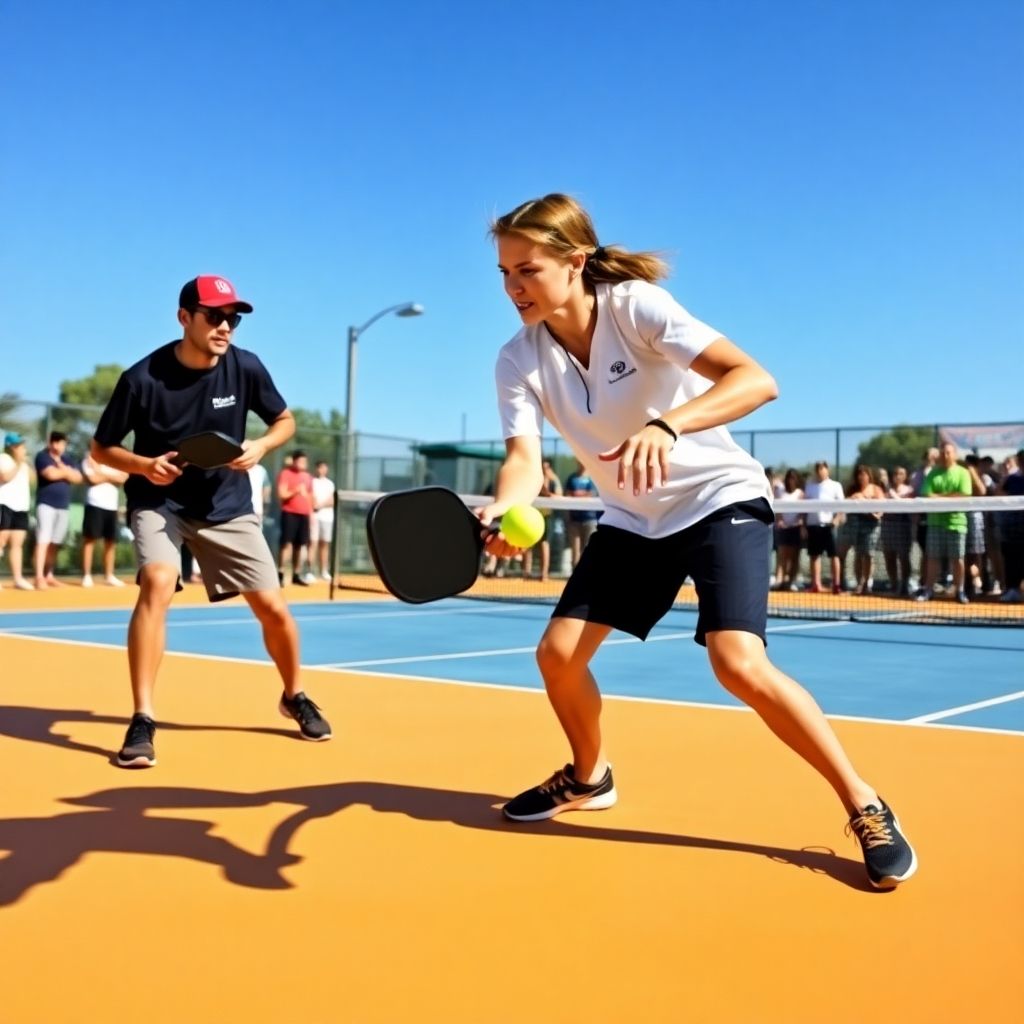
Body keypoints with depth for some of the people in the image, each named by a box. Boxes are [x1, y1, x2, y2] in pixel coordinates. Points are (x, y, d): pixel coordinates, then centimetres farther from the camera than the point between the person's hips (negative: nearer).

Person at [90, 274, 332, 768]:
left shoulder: (246, 368, -12)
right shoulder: (143, 378, -19)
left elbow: (285, 420, 4)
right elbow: (101, 448, -7)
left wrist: (260, 446, -17)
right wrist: (145, 465, -27)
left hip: (227, 506, 3)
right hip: (159, 502, -2)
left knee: (272, 607, 0)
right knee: (158, 582, -30)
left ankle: (294, 697, 29)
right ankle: (142, 720, -21)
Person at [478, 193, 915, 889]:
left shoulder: (636, 306, -24)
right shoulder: (519, 361, -9)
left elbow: (757, 381, -34)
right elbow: (525, 460, -21)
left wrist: (665, 426, -51)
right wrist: (500, 510, -44)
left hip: (720, 500, -5)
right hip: (632, 520, 6)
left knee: (739, 664, -23)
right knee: (558, 652, 0)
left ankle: (866, 806, -5)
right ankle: (589, 779, 29)